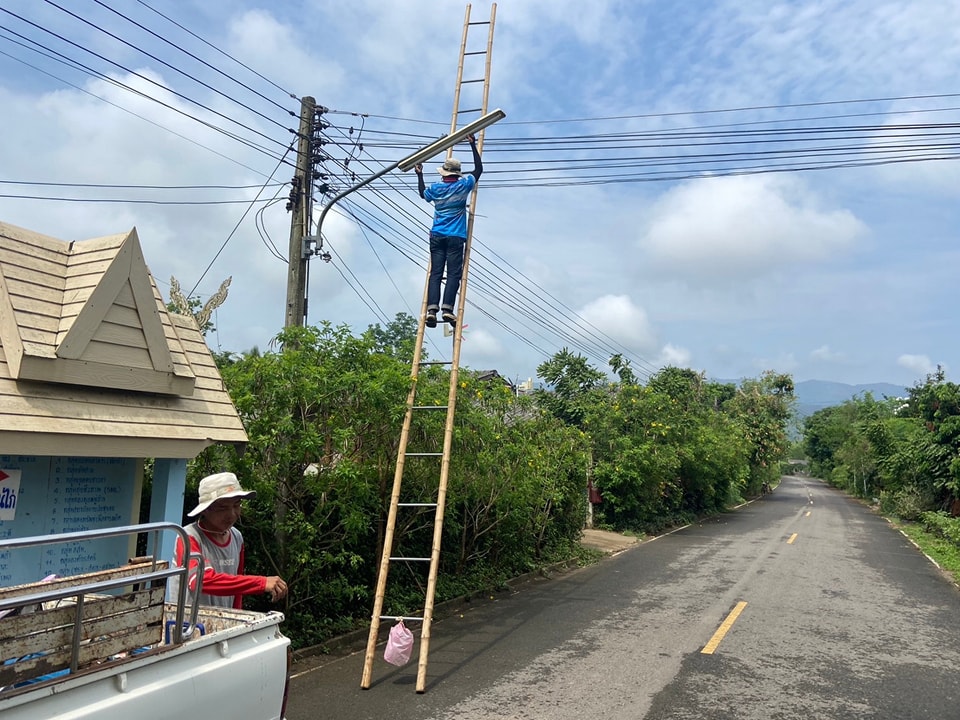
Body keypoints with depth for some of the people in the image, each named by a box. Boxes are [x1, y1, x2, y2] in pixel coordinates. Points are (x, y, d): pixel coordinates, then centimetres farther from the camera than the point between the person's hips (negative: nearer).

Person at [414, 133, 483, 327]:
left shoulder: (436, 188, 9)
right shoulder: (463, 185, 2)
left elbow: (422, 193, 31)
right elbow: (479, 169, 14)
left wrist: (419, 175, 43)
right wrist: (473, 145, 19)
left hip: (437, 236, 3)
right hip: (455, 237, -2)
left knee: (435, 273, -2)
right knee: (453, 274, -7)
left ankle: (432, 309, -15)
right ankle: (447, 309, -21)